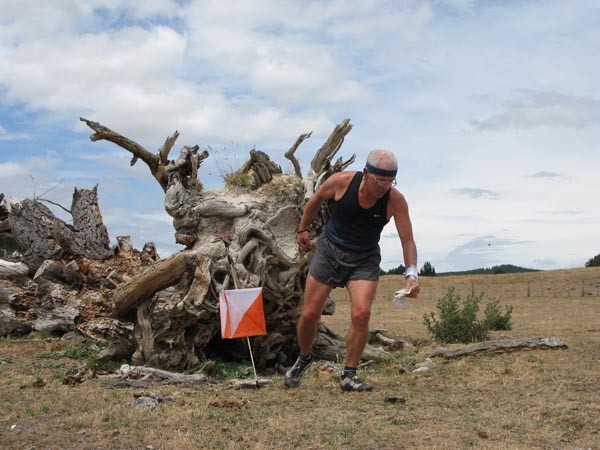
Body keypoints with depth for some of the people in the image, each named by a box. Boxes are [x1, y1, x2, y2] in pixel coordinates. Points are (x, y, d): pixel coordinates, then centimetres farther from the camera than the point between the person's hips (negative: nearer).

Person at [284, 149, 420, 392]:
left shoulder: (396, 201, -18)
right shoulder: (342, 181, -18)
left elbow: (408, 241, -14)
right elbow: (316, 199, 2)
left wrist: (411, 274, -28)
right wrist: (303, 229, 11)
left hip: (365, 259, 0)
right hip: (330, 250, 0)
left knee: (361, 313, -21)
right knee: (309, 314, 0)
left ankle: (349, 375, -4)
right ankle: (304, 358, 31)